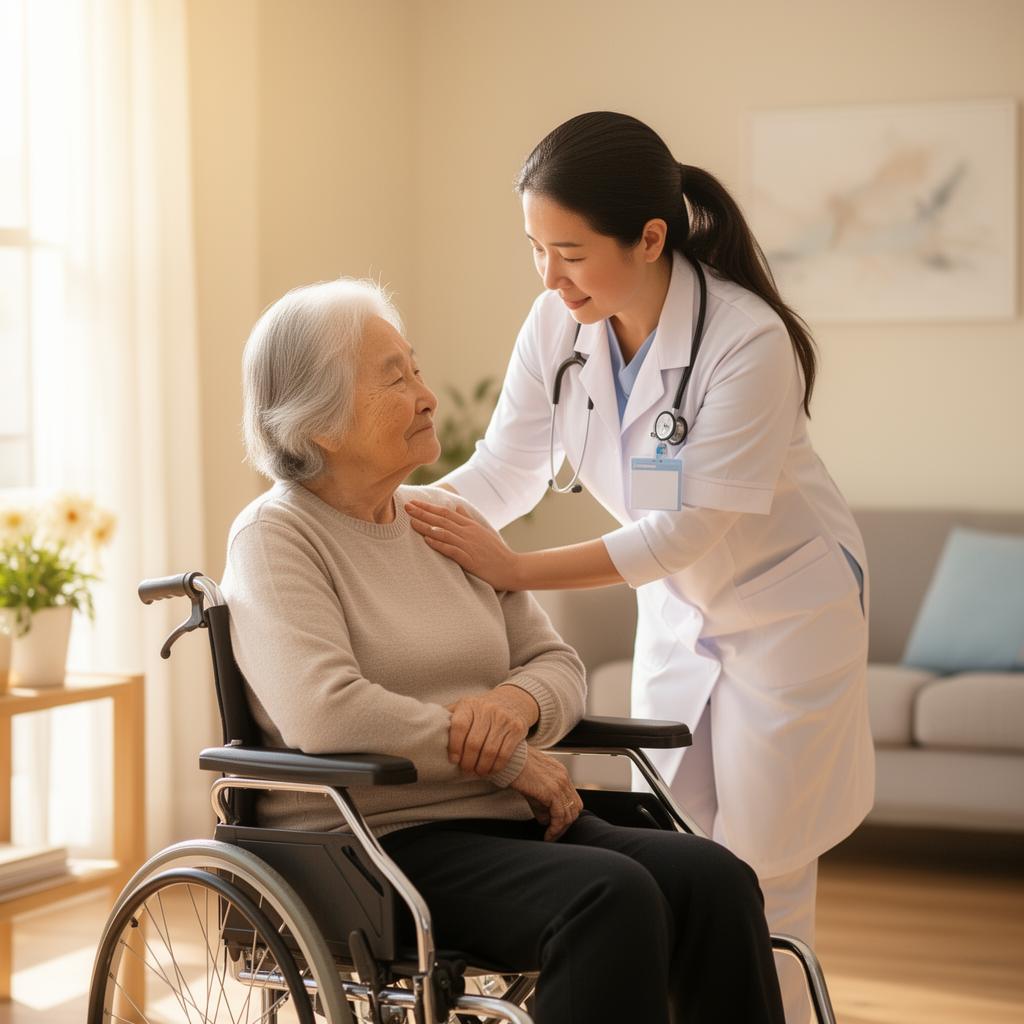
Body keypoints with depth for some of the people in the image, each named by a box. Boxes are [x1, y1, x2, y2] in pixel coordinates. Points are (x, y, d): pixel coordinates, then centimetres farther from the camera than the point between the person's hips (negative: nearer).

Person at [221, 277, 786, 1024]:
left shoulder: (444, 519, 18)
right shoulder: (276, 537, -4)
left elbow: (558, 665, 19)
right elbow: (326, 713, -19)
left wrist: (520, 700, -7)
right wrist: (508, 761, -13)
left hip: (510, 823, 7)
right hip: (380, 841, -6)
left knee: (714, 879, -20)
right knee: (613, 895, -32)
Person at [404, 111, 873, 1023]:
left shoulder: (747, 341, -29)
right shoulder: (560, 322, -12)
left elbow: (689, 530, -27)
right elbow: (504, 469, -9)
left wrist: (517, 570, -30)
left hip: (784, 610, -6)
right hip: (676, 610, 6)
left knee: (757, 881, -1)